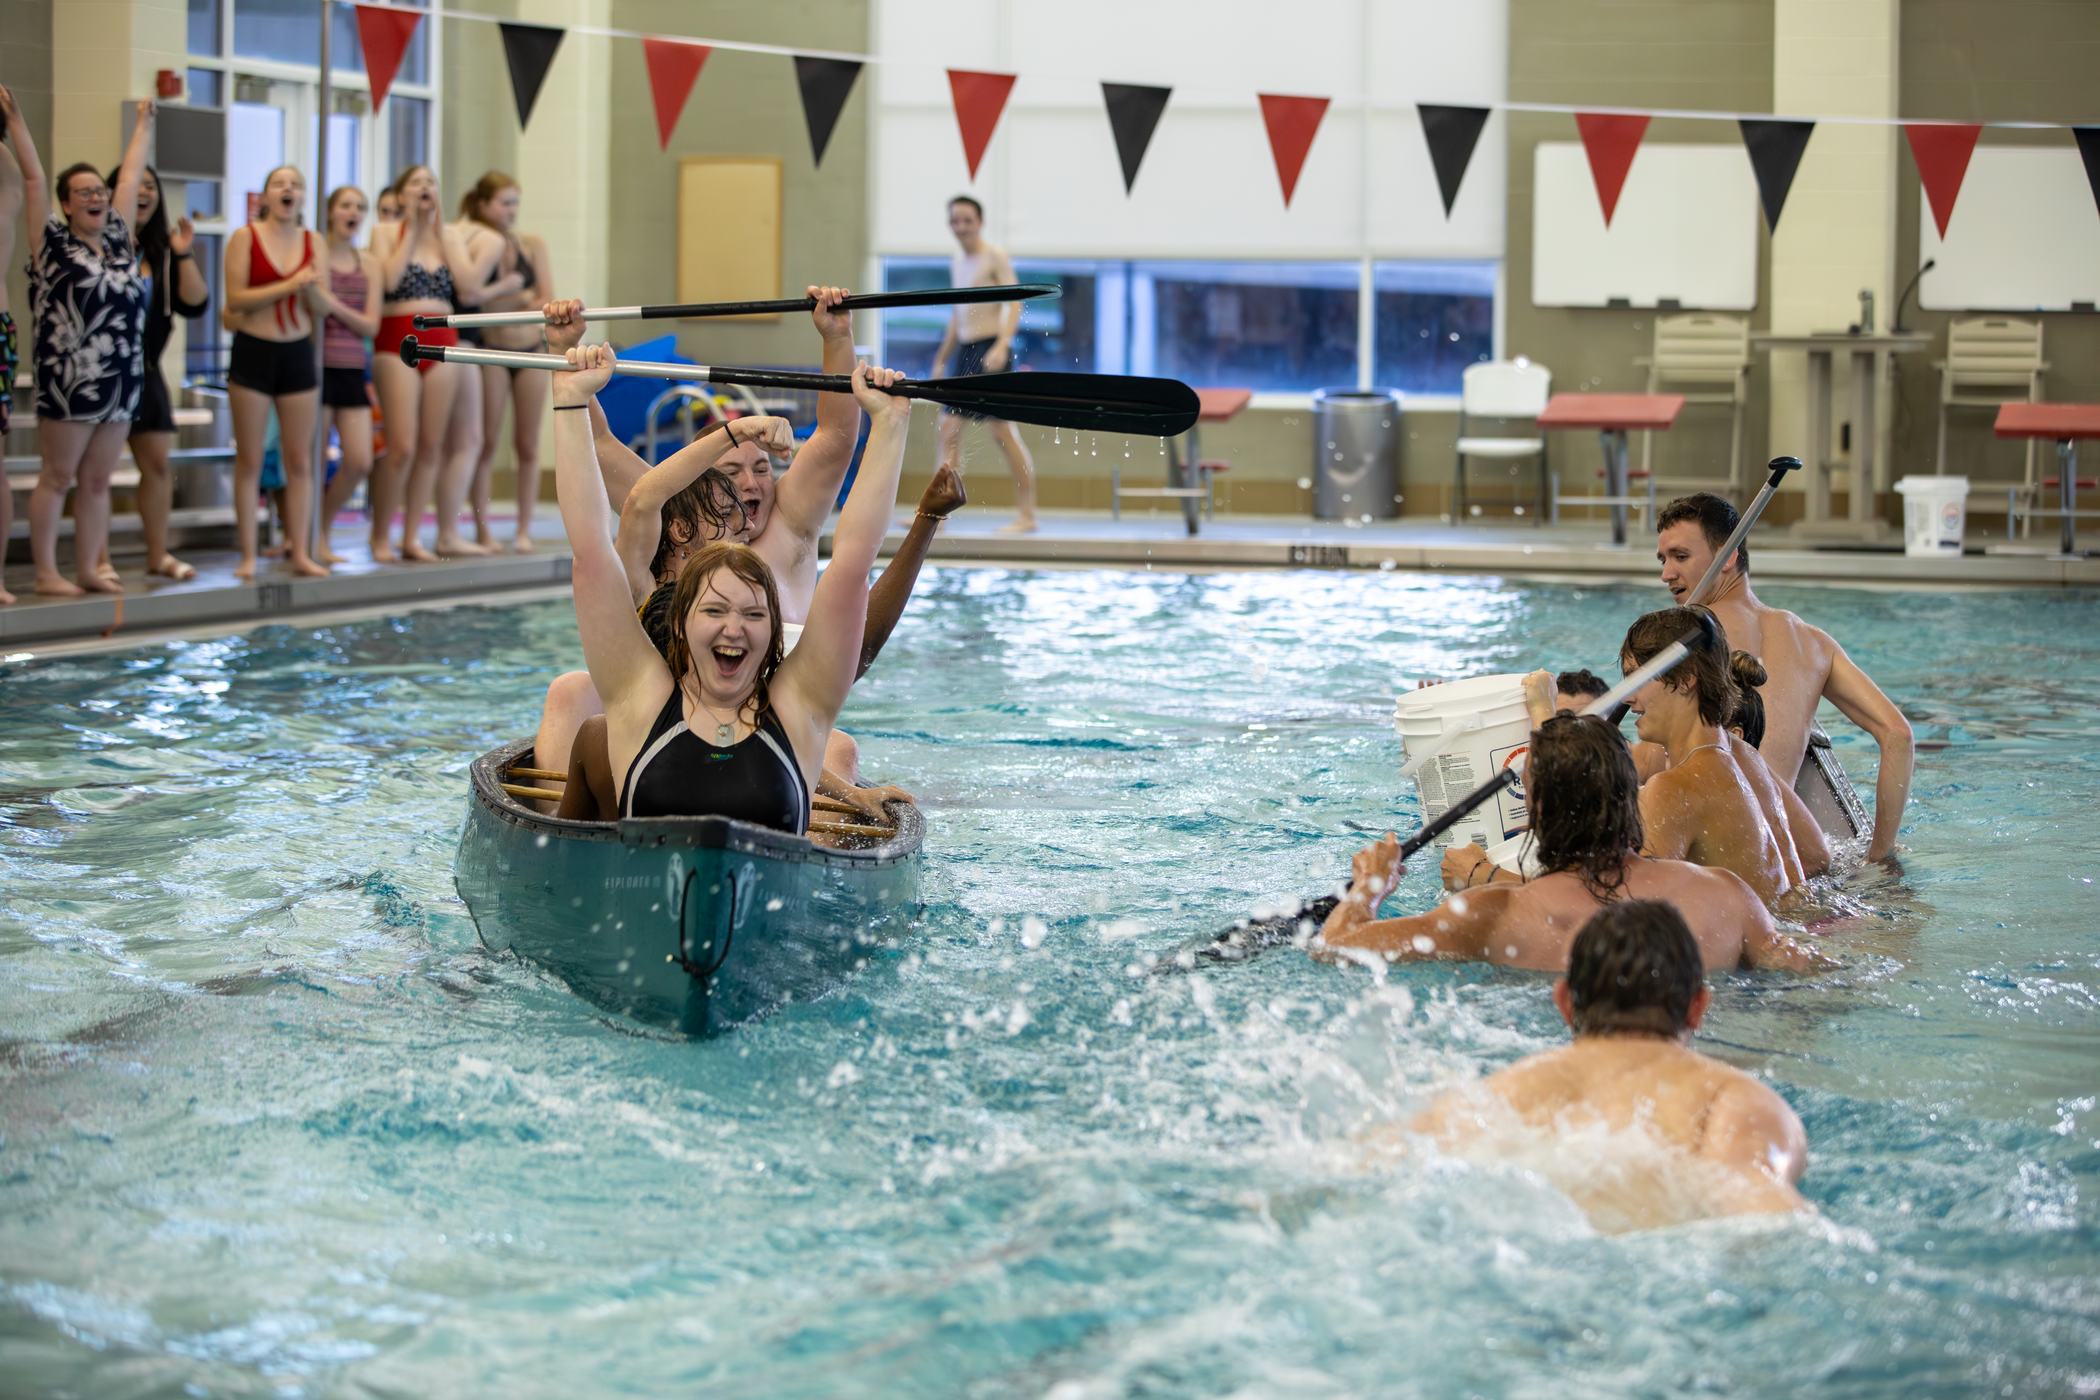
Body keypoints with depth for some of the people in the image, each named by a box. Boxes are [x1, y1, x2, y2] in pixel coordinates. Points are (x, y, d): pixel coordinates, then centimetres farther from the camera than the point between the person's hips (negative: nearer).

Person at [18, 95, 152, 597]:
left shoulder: (117, 238, 13)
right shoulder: (53, 240, -1)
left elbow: (130, 178, 23)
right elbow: (33, 178, -3)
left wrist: (144, 127, 32)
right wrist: (16, 120, -4)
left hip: (122, 381, 6)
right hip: (69, 381, -5)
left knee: (97, 480, 9)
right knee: (58, 477, -1)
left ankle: (88, 569, 13)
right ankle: (47, 573, 2)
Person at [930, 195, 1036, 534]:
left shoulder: (995, 256, -5)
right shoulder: (957, 263, 18)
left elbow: (1015, 304, -13)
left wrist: (1001, 346, -25)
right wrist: (941, 359, 26)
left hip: (990, 350, -8)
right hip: (965, 350, 8)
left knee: (1002, 430, -8)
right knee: (950, 427, 2)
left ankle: (1026, 514, -3)